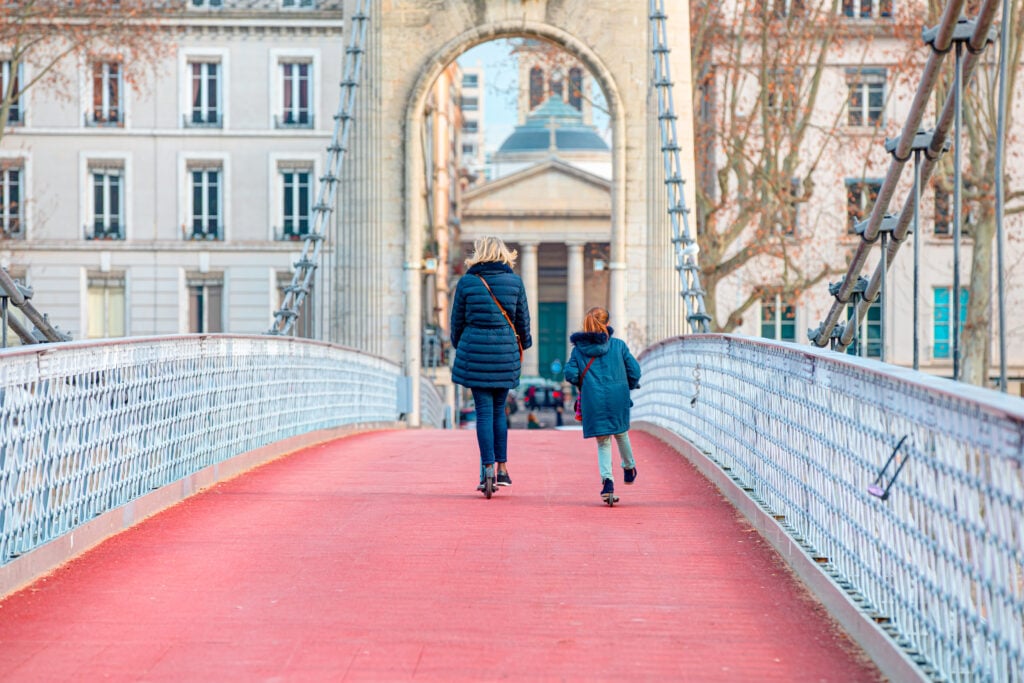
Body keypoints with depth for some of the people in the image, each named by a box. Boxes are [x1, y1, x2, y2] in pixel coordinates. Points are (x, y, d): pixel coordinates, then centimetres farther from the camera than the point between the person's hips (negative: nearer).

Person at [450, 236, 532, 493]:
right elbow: (523, 318, 8)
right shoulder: (514, 281, 1)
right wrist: (524, 344, 25)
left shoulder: (466, 282, -3)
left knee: (484, 411, 1)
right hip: (505, 353, 2)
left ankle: (488, 469, -5)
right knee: (499, 409, 13)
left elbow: (457, 320, 5)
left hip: (475, 351, -2)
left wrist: (458, 345, 22)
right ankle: (502, 468, 13)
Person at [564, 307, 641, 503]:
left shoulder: (578, 349, 3)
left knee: (603, 441, 6)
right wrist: (629, 386, 21)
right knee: (621, 433, 24)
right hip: (618, 397, 0)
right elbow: (634, 371, 1)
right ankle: (629, 468, 44)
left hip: (593, 399, 0)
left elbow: (571, 374, -4)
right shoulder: (618, 345, 2)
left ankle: (607, 479, -13)